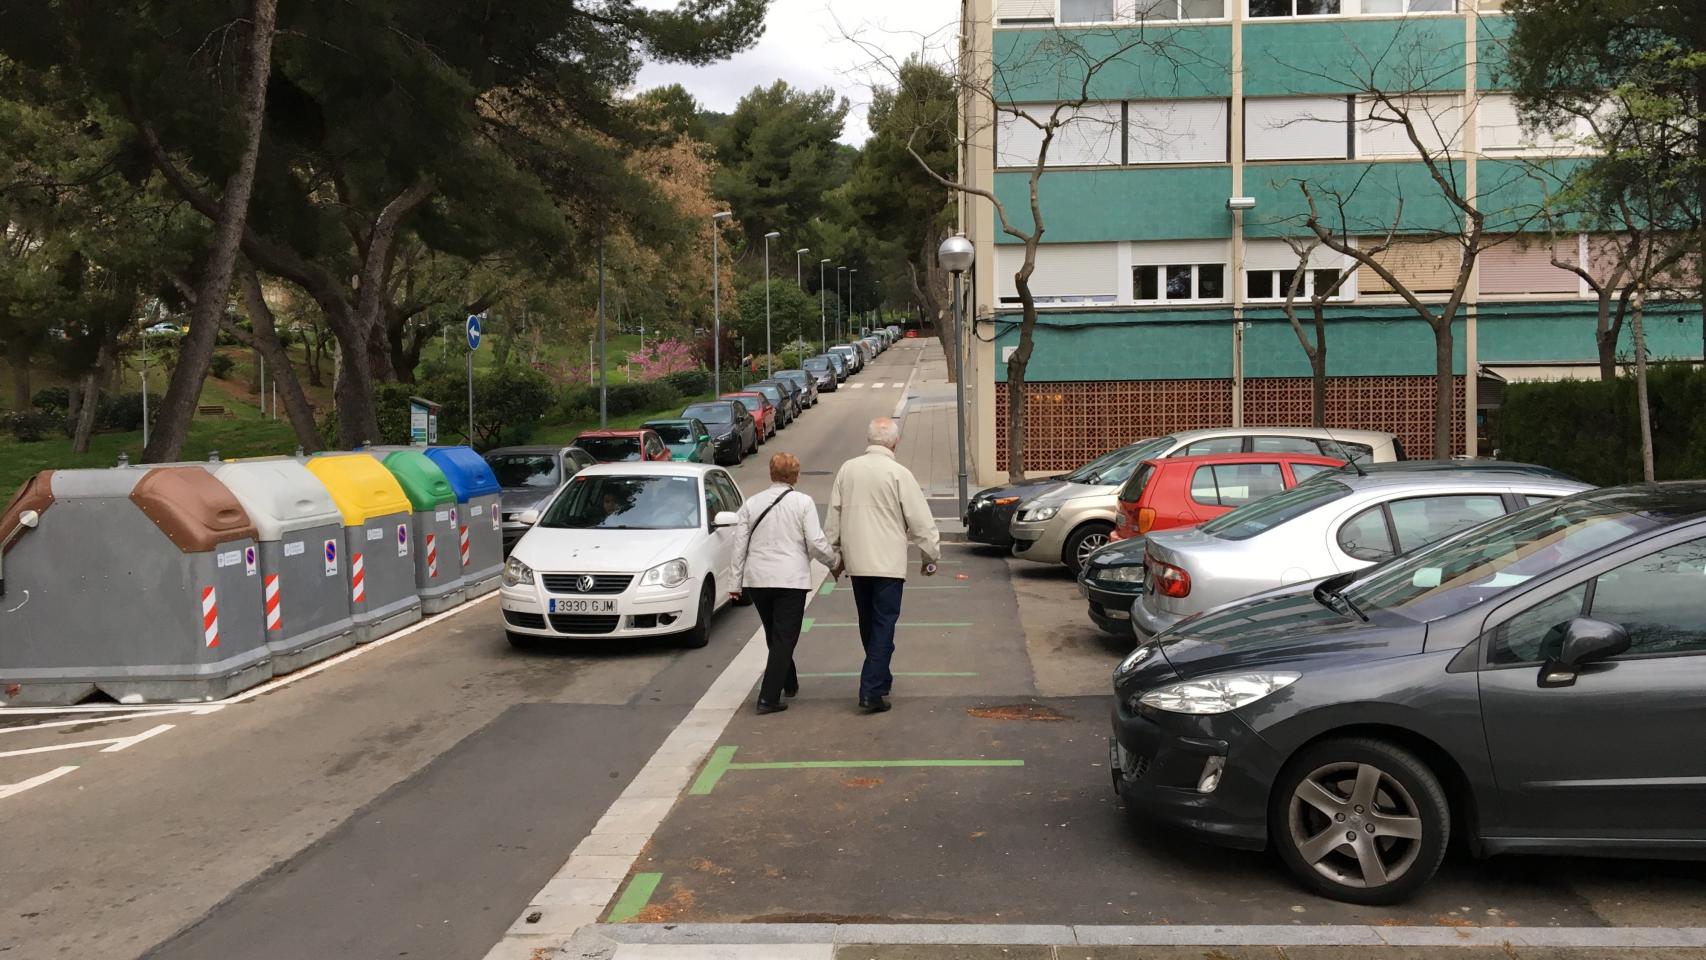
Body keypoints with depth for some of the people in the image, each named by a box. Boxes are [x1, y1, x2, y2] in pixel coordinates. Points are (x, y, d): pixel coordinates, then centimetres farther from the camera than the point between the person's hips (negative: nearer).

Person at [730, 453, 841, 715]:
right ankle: (768, 698, -8)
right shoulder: (803, 502, -4)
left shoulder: (751, 504, 5)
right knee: (785, 639, -1)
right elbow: (816, 543, -8)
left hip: (756, 580, 4)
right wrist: (835, 562, 10)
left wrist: (737, 582, 9)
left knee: (774, 636, 20)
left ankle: (789, 684, 35)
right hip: (791, 579, -4)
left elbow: (740, 544, 5)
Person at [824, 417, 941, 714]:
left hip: (856, 561, 5)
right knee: (884, 626, -2)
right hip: (888, 562, -5)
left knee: (868, 624, 18)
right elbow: (920, 520, -8)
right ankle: (872, 691, -8)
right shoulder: (898, 474, -11)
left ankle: (880, 679, 32)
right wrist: (931, 555, 5)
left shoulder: (847, 469, 3)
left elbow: (833, 515, 10)